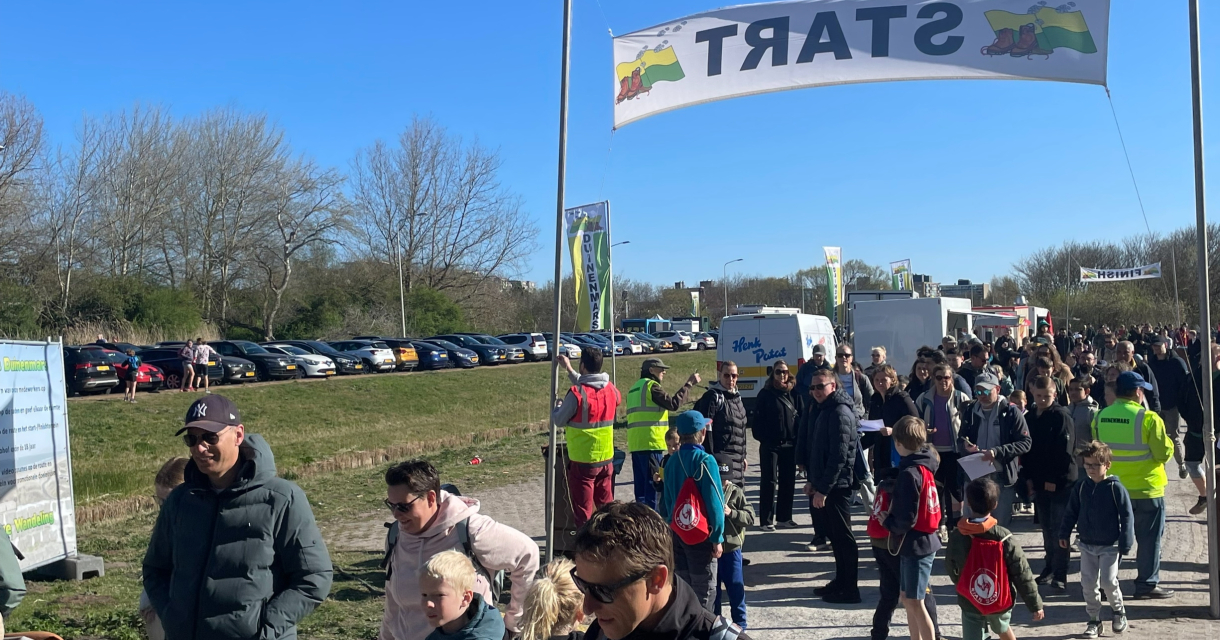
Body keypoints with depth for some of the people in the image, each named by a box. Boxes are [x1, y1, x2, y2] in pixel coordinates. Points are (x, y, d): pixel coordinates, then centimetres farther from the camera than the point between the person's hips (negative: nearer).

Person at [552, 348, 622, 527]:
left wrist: (558, 407, 14)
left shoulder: (576, 393, -19)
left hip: (582, 461, -5)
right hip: (606, 459, 6)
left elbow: (559, 420, -7)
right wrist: (569, 370, 27)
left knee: (583, 513, 3)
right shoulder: (610, 390, 0)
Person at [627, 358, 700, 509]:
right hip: (650, 443, -9)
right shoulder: (651, 385, -6)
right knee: (654, 484, -7)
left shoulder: (634, 388, 22)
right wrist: (688, 384, -11)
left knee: (641, 486, 12)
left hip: (635, 444, 9)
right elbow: (673, 403, -17)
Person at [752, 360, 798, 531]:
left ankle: (784, 517, 22)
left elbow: (798, 417, 12)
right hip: (770, 445, -4)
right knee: (769, 482, 0)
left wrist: (797, 438, 3)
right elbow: (757, 419, -5)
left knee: (788, 482, 10)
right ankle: (766, 520, 5)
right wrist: (762, 437, -13)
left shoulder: (792, 393, 9)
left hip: (789, 444, 5)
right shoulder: (765, 394, -3)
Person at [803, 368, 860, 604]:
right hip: (824, 485, 10)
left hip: (836, 486, -10)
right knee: (833, 534, 16)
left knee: (842, 536, -2)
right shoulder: (825, 411, 15)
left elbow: (839, 456, -22)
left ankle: (849, 589, 6)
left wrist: (823, 489, -21)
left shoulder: (840, 413, -16)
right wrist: (813, 481, 16)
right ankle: (841, 582, 26)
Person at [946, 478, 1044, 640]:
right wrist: (1035, 604, -3)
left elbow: (951, 569, 4)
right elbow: (1022, 575, -13)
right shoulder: (1004, 537, -18)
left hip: (970, 603, 0)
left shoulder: (957, 536, -12)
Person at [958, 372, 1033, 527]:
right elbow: (961, 440, 17)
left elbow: (1025, 443, -9)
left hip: (1002, 477, -4)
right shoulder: (970, 412, 8)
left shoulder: (1010, 412, -5)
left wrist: (997, 452, -22)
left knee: (1000, 524, 6)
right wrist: (965, 446, -8)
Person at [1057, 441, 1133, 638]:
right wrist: (1064, 534, 7)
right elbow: (1071, 512, 8)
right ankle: (1094, 620, 19)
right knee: (1088, 584, 6)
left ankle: (1118, 610, 21)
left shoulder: (1116, 488, -13)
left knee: (1108, 581, -8)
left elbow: (1127, 517, -11)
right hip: (1086, 545, 4)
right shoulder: (1081, 486, -1)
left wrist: (1125, 544, -12)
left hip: (1110, 546, -4)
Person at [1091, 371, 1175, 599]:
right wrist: (1169, 442, 8)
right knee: (1149, 538, 8)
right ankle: (1146, 584, 13)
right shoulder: (1148, 418, -17)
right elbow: (1164, 453, -12)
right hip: (1146, 488, -5)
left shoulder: (1100, 417, -3)